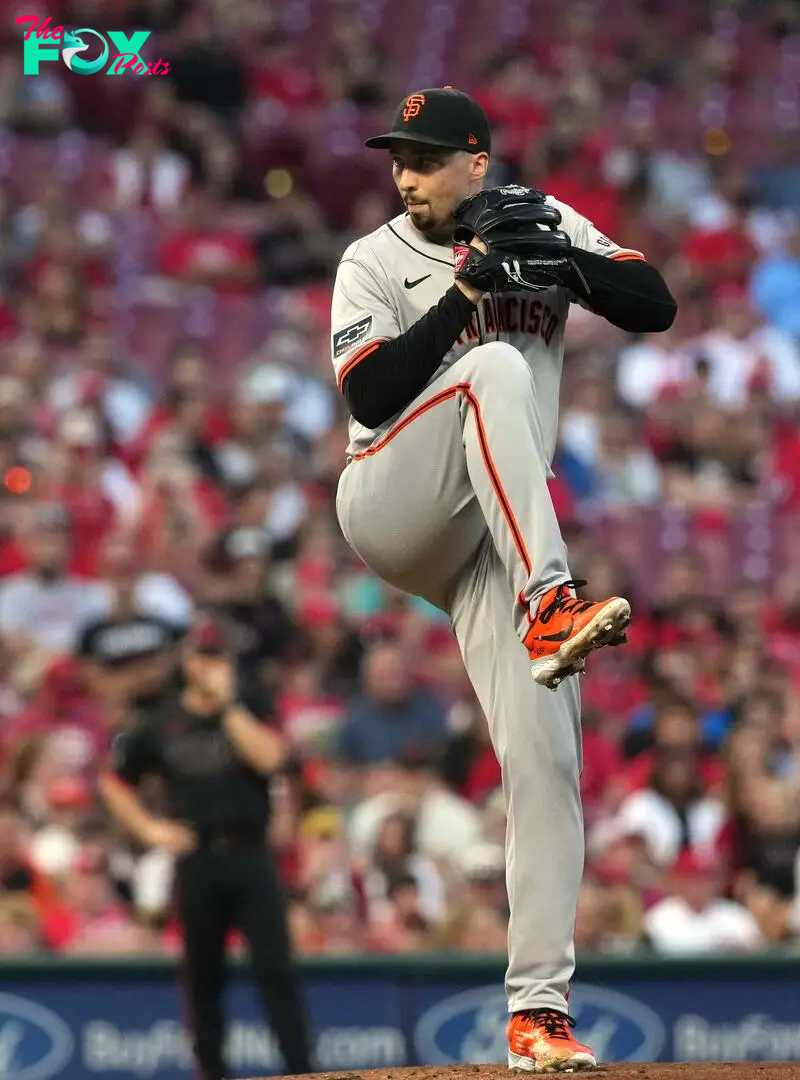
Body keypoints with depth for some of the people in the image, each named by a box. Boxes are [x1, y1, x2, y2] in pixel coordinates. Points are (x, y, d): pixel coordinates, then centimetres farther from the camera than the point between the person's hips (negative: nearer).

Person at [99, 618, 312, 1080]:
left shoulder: (248, 711, 4)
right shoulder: (161, 723, 7)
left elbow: (268, 757, -16)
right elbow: (115, 782, 15)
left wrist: (227, 704, -14)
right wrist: (148, 829, 3)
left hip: (250, 855, -2)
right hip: (196, 858, 2)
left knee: (277, 968, -9)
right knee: (203, 975, 6)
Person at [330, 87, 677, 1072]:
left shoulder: (544, 222, 11)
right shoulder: (374, 262, 4)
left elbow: (654, 307, 0)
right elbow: (369, 394, -11)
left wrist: (559, 256, -15)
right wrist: (464, 293, -17)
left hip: (490, 540, 3)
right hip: (389, 508, -3)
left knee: (544, 755, -9)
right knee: (496, 367, -30)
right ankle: (550, 606, -46)